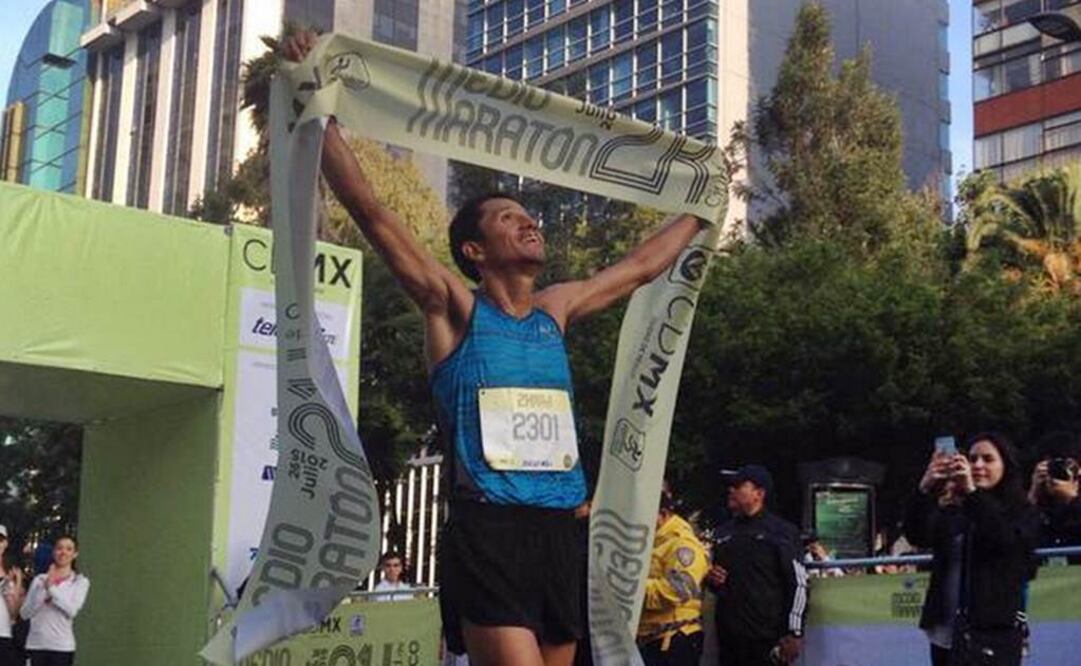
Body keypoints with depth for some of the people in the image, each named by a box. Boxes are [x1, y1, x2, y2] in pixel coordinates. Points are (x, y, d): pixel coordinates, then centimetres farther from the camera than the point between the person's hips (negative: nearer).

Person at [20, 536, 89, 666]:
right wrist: (43, 589, -12)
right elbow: (25, 613, 1)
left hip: (62, 645, -2)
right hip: (36, 644, 2)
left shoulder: (81, 582, 3)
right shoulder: (39, 580, 10)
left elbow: (72, 609, -12)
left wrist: (51, 588, -16)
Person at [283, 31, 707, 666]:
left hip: (560, 531, 6)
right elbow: (370, 210, -6)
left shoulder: (555, 310, 17)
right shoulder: (455, 309, 1)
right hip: (488, 531, -6)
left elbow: (644, 264, 31)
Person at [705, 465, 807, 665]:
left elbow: (798, 584, -6)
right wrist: (710, 579, 4)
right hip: (729, 636, 6)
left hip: (767, 639, -6)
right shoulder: (724, 532, 15)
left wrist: (794, 633, -12)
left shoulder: (781, 531, -2)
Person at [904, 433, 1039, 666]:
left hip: (992, 634, -4)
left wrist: (972, 492, -27)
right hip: (945, 634, 4)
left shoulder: (1022, 514, 4)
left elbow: (1006, 540, -17)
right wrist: (925, 490, -22)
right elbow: (917, 536, -5)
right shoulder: (951, 512, 11)